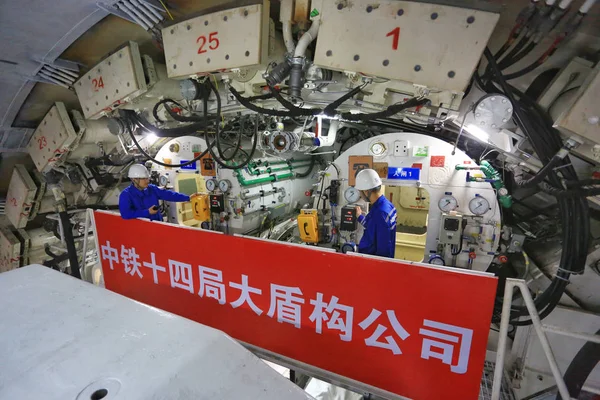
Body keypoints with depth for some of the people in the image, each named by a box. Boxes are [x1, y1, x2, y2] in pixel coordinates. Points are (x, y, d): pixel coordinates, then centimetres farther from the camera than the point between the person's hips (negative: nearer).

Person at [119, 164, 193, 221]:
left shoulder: (152, 189, 5)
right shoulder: (126, 195, -9)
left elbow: (169, 194, 3)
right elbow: (125, 214, -20)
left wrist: (188, 198, -2)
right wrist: (147, 212, -18)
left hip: (157, 223, 5)